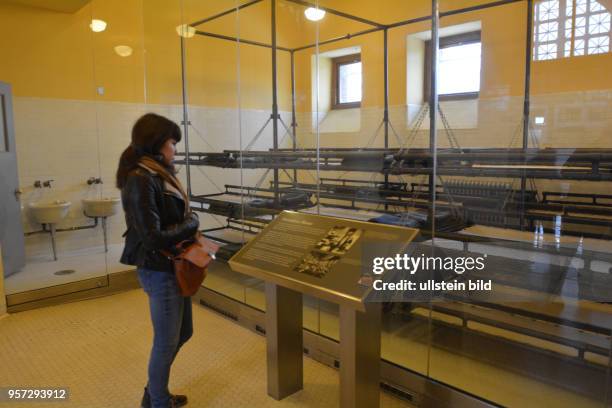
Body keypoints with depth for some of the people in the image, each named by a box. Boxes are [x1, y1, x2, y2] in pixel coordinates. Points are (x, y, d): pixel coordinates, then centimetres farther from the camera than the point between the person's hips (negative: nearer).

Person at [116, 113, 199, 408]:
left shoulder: (159, 174, 6)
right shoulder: (140, 180, -22)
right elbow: (152, 238, -26)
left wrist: (189, 224, -3)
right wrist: (192, 222, -14)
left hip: (174, 267, 9)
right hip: (159, 272, -9)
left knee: (183, 332, 23)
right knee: (166, 342, 9)